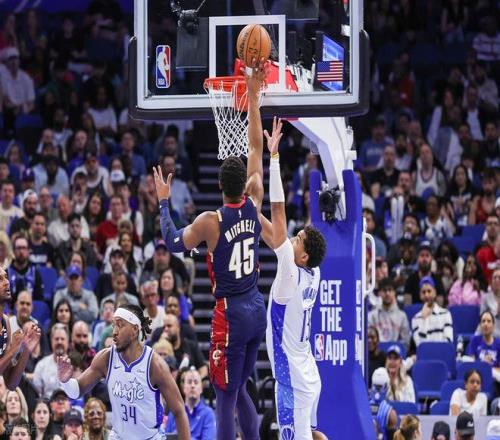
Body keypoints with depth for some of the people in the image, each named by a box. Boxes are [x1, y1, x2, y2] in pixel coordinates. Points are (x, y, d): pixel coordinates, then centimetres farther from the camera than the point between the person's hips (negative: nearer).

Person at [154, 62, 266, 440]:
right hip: (258, 309, 6)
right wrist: (253, 97, 9)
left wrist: (163, 202, 9)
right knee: (239, 389, 19)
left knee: (226, 396, -3)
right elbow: (256, 147, 6)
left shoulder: (210, 222, -14)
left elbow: (173, 243, 1)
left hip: (231, 313, -6)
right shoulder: (254, 205, -1)